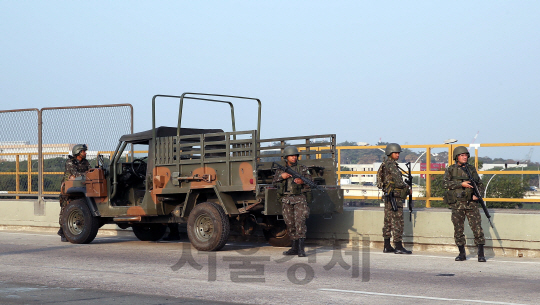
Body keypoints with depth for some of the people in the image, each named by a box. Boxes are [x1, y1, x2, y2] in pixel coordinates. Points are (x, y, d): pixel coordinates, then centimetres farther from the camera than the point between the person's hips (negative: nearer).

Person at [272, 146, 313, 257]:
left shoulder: (303, 169, 7)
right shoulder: (280, 170, 14)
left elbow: (310, 181, 2)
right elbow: (274, 182, 8)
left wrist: (302, 182, -19)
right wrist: (281, 176, -10)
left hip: (299, 199, -3)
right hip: (286, 200, 3)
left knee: (300, 222, -15)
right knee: (290, 224, 5)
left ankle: (301, 248, -18)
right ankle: (295, 247, 14)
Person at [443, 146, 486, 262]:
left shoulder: (471, 169, 11)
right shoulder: (450, 169, 5)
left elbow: (480, 184, 16)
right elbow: (446, 183, -9)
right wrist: (461, 184, -17)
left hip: (471, 203, 1)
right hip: (457, 204, 0)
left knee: (477, 228, -6)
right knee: (458, 230, 4)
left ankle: (481, 254, -2)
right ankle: (462, 254, 16)